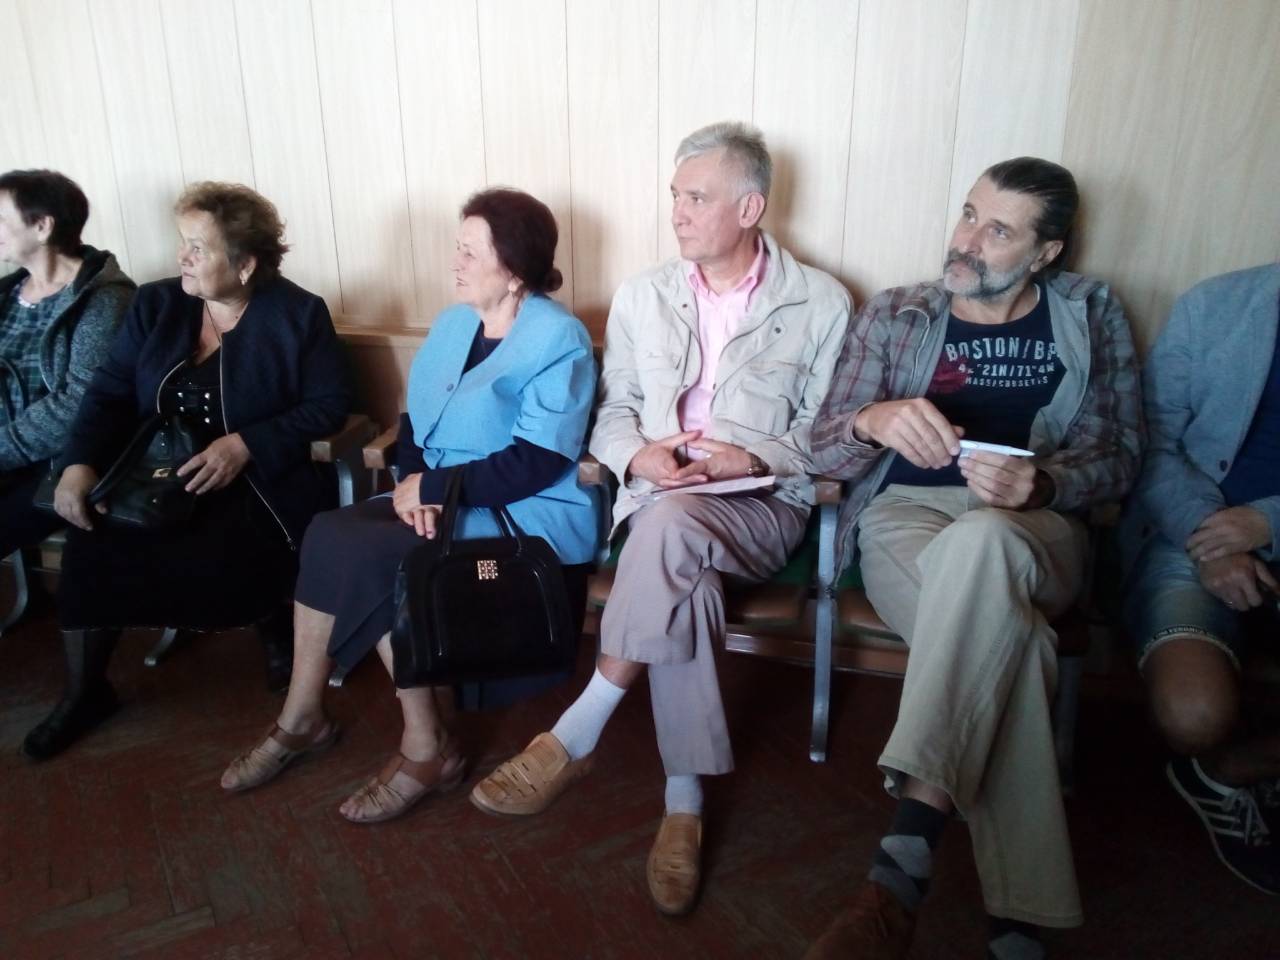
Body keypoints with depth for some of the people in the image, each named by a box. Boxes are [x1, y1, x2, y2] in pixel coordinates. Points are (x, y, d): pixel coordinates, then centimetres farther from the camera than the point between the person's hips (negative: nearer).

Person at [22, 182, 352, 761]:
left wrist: (246, 445, -21)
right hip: (156, 475, 4)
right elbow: (109, 394, 5)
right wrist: (81, 463, -13)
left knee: (207, 564, -31)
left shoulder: (298, 315, -5)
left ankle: (275, 625, 5)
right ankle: (84, 692, 1)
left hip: (258, 486, -4)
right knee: (93, 541, -20)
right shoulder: (155, 305, 8)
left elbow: (330, 404, -9)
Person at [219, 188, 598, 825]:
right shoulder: (452, 323, 13)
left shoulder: (559, 339, -12)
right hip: (440, 501, 8)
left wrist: (434, 486, -17)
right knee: (329, 535, -16)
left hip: (527, 518, -7)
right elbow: (415, 419, 12)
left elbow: (536, 464, -19)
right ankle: (305, 718, -2)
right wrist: (413, 483, -9)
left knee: (356, 556, -23)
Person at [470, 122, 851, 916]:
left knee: (671, 525, -37)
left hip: (764, 504, -1)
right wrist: (637, 456, -11)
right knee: (684, 577, -34)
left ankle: (576, 735, -23)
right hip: (657, 497, 2)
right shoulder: (642, 296, 13)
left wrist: (753, 457, -16)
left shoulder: (820, 302, 5)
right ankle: (684, 804, -22)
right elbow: (612, 411, 12)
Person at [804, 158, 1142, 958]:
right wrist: (875, 419, -20)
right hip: (905, 515, 0)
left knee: (979, 539, -40)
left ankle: (910, 848, -39)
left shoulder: (1091, 315, 14)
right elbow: (825, 450, 6)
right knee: (1009, 634, -36)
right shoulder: (893, 316, 13)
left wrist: (1039, 483, -17)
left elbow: (1120, 455, 7)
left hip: (1034, 530, 0)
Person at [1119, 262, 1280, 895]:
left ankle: (1229, 768, 9)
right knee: (1194, 714, -28)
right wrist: (1208, 542, -14)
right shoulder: (1216, 305, 3)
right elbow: (1153, 442, -1)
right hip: (1195, 538, -2)